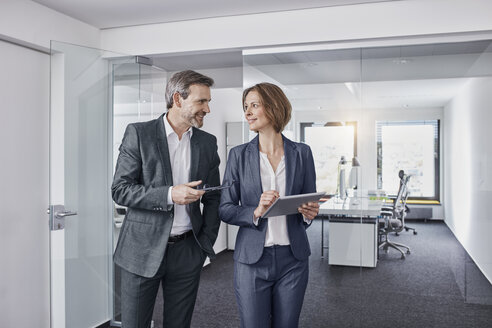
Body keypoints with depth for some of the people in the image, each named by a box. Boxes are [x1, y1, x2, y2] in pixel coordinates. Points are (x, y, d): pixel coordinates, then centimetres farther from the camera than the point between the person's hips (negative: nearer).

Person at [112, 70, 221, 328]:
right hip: (143, 249, -2)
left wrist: (206, 242, 3)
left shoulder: (208, 143, 6)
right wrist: (169, 195, -21)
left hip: (187, 251, 3)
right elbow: (120, 190, -9)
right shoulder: (138, 133, -5)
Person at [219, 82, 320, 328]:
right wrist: (255, 213, -19)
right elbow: (225, 209, -2)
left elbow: (311, 202, 10)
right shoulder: (239, 155, 0)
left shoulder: (301, 153, 2)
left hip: (293, 258, 1)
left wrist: (309, 213, -12)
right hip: (252, 259, -1)